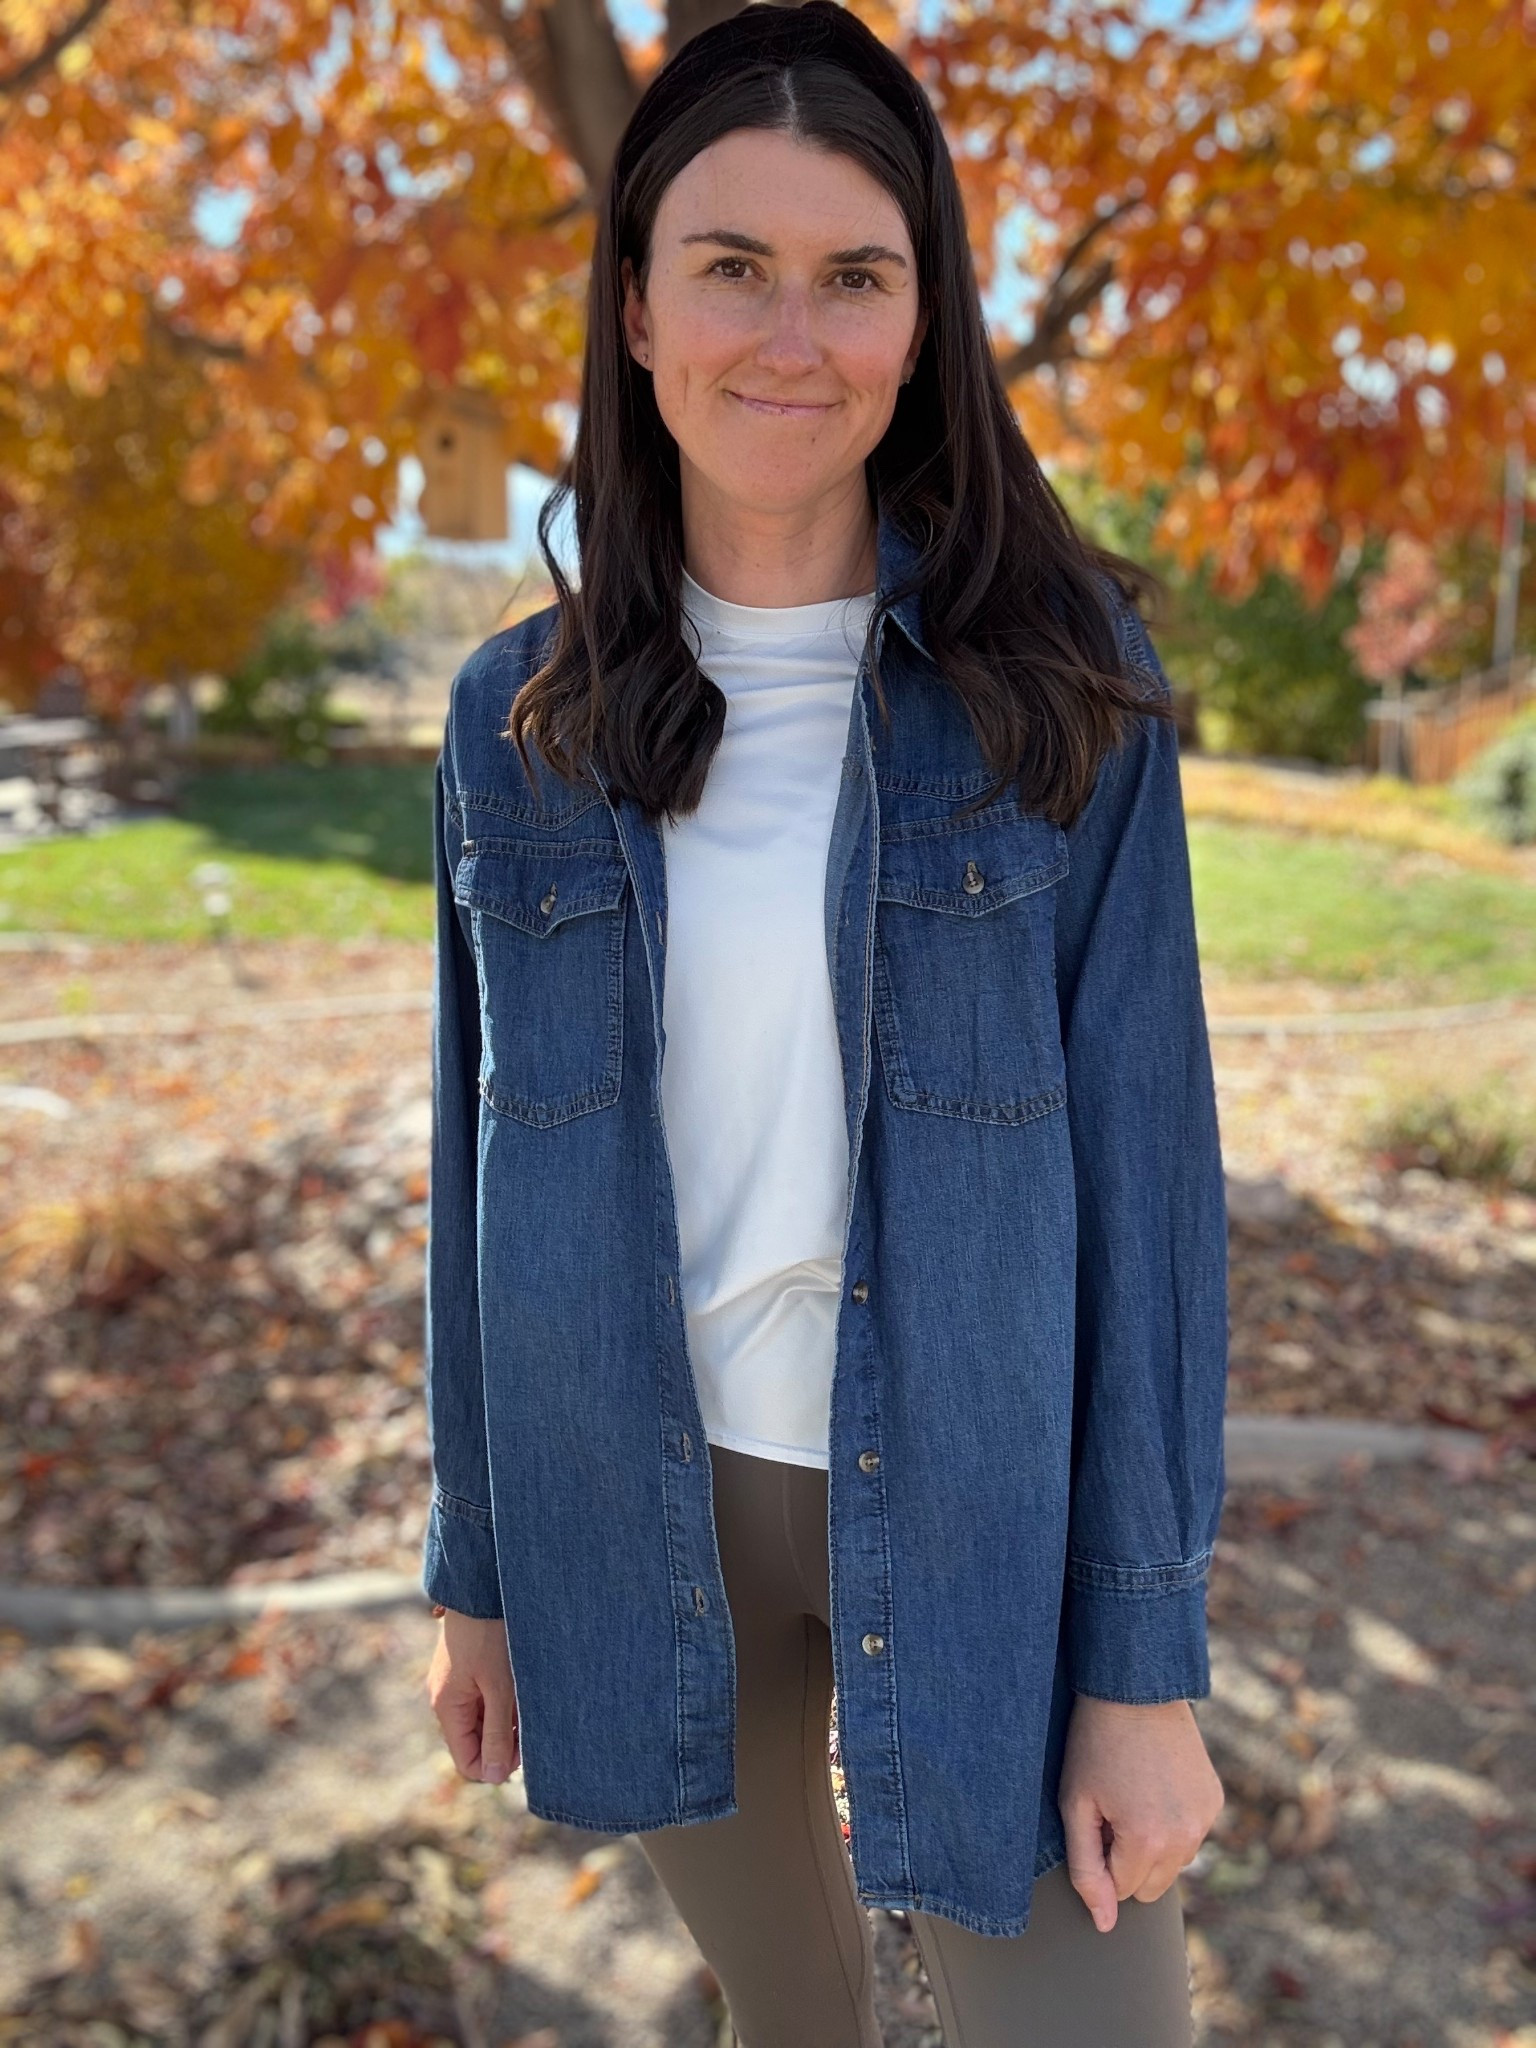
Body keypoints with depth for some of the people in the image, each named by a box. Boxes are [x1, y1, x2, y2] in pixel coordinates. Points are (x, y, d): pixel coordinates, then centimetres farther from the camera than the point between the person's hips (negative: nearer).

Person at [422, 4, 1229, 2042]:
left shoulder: (1063, 680, -10)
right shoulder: (521, 720, -3)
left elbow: (1145, 1154, -10)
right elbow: (489, 1158, 2)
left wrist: (1148, 1656, -9)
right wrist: (478, 1560, 8)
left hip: (983, 1502, -2)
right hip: (649, 1512, 3)